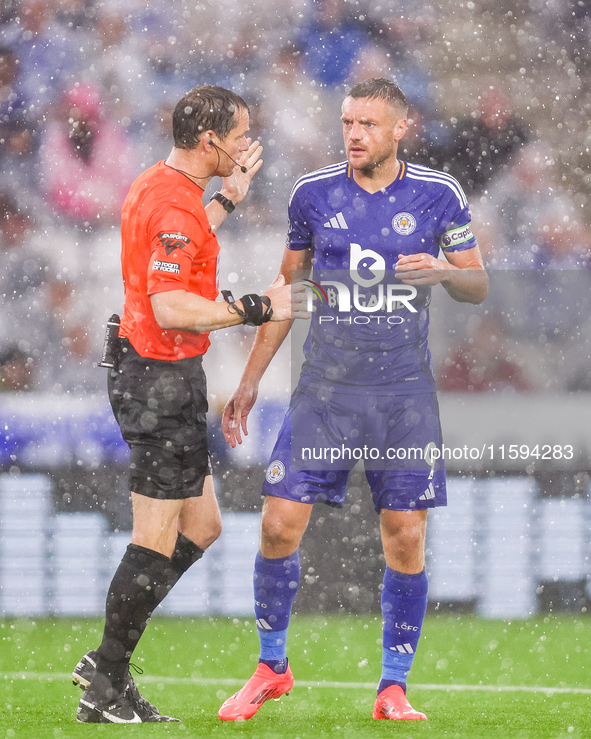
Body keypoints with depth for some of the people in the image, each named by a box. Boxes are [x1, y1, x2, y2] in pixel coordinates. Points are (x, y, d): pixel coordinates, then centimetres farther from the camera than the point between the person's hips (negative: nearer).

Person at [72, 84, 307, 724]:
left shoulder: (155, 186, 13)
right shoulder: (176, 203, -20)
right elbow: (171, 308, -28)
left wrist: (228, 198, 32)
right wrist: (258, 308, -23)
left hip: (152, 375, 11)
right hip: (162, 378, -11)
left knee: (200, 526, 14)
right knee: (158, 540, -5)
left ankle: (106, 662, 15)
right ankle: (105, 692, -1)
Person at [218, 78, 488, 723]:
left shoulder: (437, 195, -1)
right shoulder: (313, 193, 2)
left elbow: (477, 286, 7)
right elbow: (286, 287, 13)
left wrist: (444, 272, -16)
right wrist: (250, 379, 12)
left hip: (405, 393, -1)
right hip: (325, 388, 1)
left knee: (405, 541, -2)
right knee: (279, 524, -6)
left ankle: (393, 688, 10)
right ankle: (271, 668, 13)